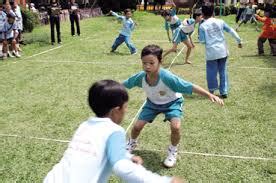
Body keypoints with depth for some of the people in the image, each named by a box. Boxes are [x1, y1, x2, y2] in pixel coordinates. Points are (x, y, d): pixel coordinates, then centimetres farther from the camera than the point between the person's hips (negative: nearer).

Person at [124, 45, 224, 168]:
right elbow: (124, 85, -10)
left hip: (172, 102, -3)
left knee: (175, 127, -25)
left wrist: (210, 95, -49)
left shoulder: (167, 77, -40)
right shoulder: (140, 77, -29)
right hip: (153, 103, 3)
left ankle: (173, 152, 6)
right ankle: (132, 144, 38)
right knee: (137, 126, 1)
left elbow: (190, 87, -41)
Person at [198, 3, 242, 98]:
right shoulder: (220, 21, 2)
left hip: (211, 52, -3)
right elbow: (231, 31, 9)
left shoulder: (202, 26, -7)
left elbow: (202, 41, -6)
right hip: (222, 51, 3)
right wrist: (239, 40, 20)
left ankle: (212, 90, 20)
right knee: (223, 71, 12)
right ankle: (224, 92, 16)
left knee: (211, 72, 11)